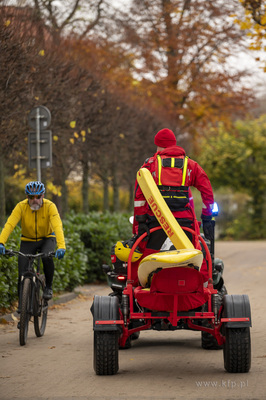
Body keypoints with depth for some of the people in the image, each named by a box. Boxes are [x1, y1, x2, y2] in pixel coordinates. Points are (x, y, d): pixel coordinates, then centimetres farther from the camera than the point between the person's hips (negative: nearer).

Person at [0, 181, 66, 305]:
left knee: (47, 257, -32)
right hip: (28, 241, 1)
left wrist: (61, 247, -51)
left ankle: (48, 287, -8)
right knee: (23, 274, -10)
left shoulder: (50, 206, -23)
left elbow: (58, 226, -35)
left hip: (47, 239, -1)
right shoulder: (21, 206, -21)